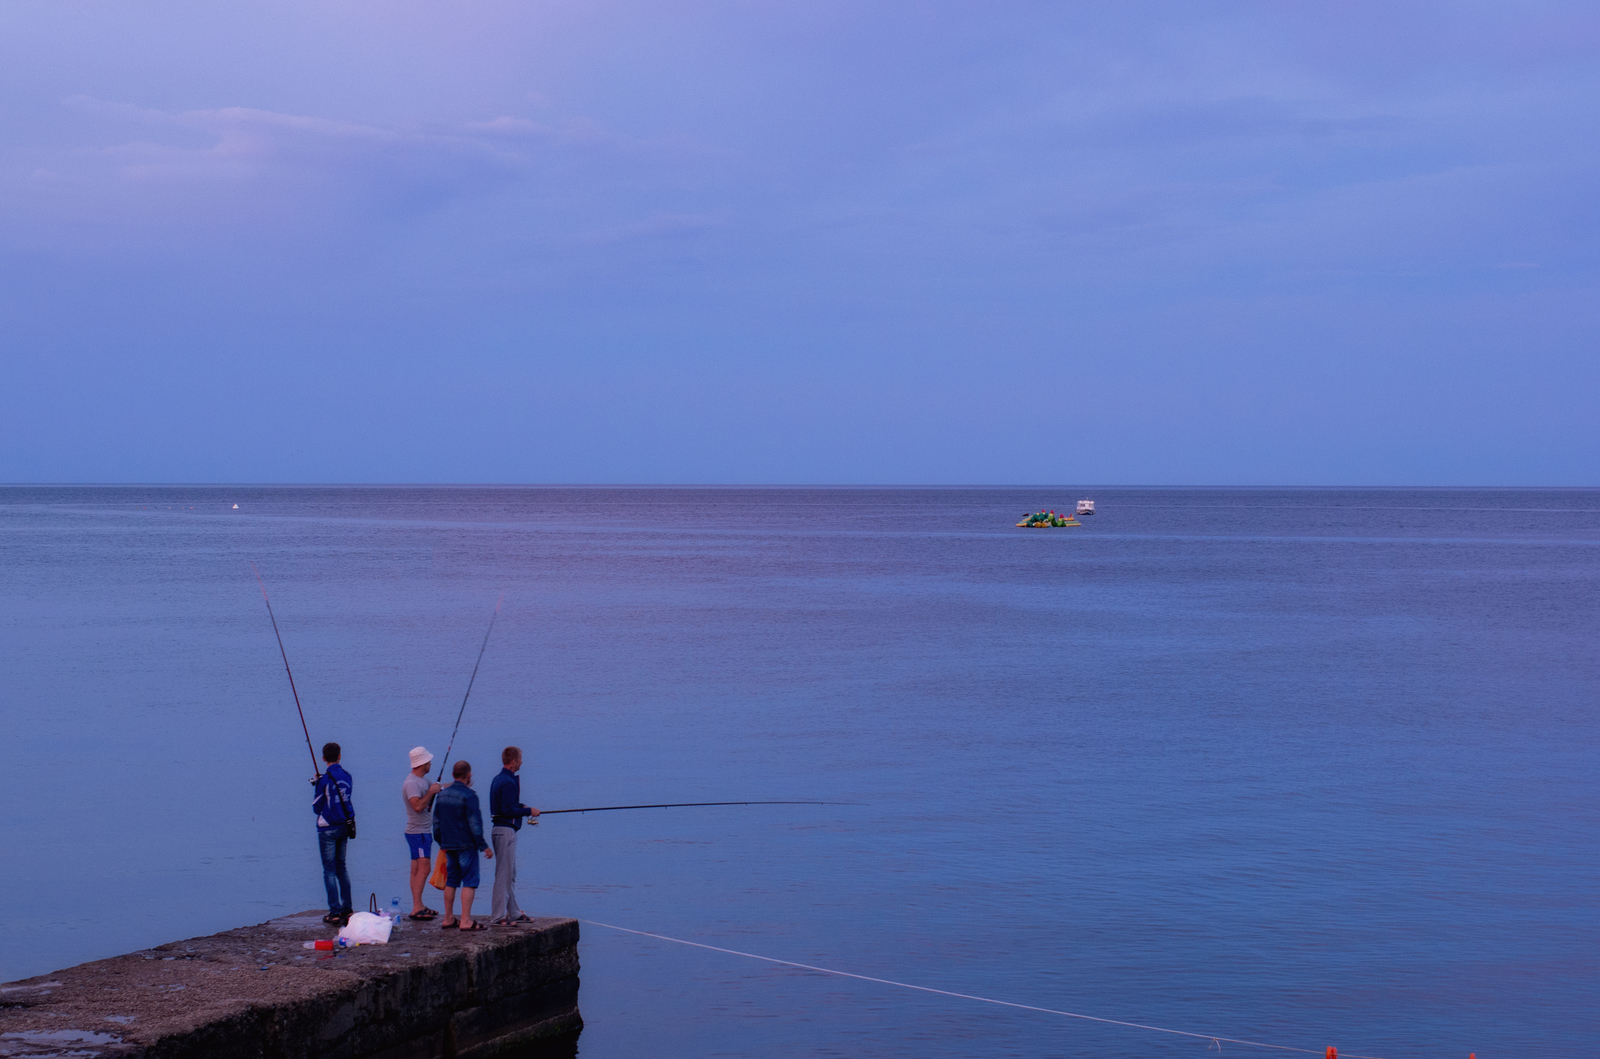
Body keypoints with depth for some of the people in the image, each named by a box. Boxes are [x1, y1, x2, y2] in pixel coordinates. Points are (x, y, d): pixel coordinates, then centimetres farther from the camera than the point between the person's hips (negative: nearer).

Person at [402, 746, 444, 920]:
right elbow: (418, 806, -28)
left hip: (424, 832, 10)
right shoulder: (412, 783, -16)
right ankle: (416, 908, -20)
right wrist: (431, 791, -20)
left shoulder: (423, 780, 15)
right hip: (417, 832, -10)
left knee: (417, 870, 10)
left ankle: (418, 906, 12)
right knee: (423, 868, -16)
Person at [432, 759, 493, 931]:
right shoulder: (469, 796, -14)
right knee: (470, 881, -5)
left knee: (451, 881, 14)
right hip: (466, 845, -7)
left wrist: (441, 842, 27)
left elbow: (436, 822, 16)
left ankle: (448, 919, 16)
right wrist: (483, 846, -10)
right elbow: (475, 824, -16)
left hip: (448, 845, 7)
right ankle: (466, 921, -10)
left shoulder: (442, 794, 9)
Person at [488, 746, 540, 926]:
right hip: (506, 830, -11)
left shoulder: (498, 779, 14)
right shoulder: (508, 782, -18)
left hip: (498, 828, 11)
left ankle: (514, 913, 24)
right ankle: (497, 917, -5)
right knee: (504, 874, -7)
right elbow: (509, 811, -22)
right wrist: (529, 811, -11)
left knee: (510, 873, 17)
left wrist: (521, 807, 15)